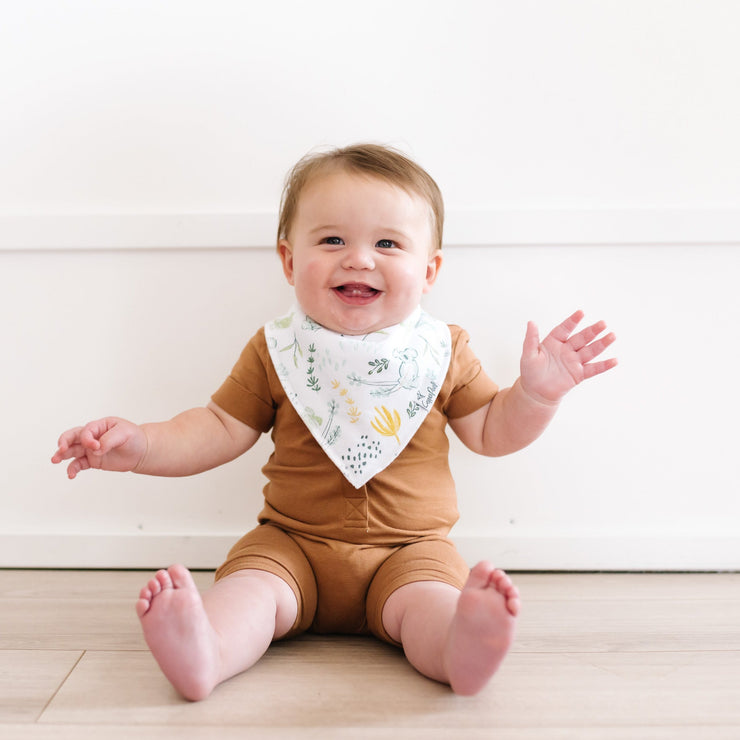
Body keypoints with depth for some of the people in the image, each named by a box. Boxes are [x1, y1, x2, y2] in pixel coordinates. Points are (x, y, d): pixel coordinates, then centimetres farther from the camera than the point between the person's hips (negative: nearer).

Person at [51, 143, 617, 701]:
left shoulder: (442, 353, 2)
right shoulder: (275, 352, 0)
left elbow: (491, 433, 9)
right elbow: (221, 430, 4)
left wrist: (537, 393, -9)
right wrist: (140, 445, -10)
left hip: (409, 550, 0)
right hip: (292, 544, 1)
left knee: (426, 601, -30)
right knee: (249, 588, -27)